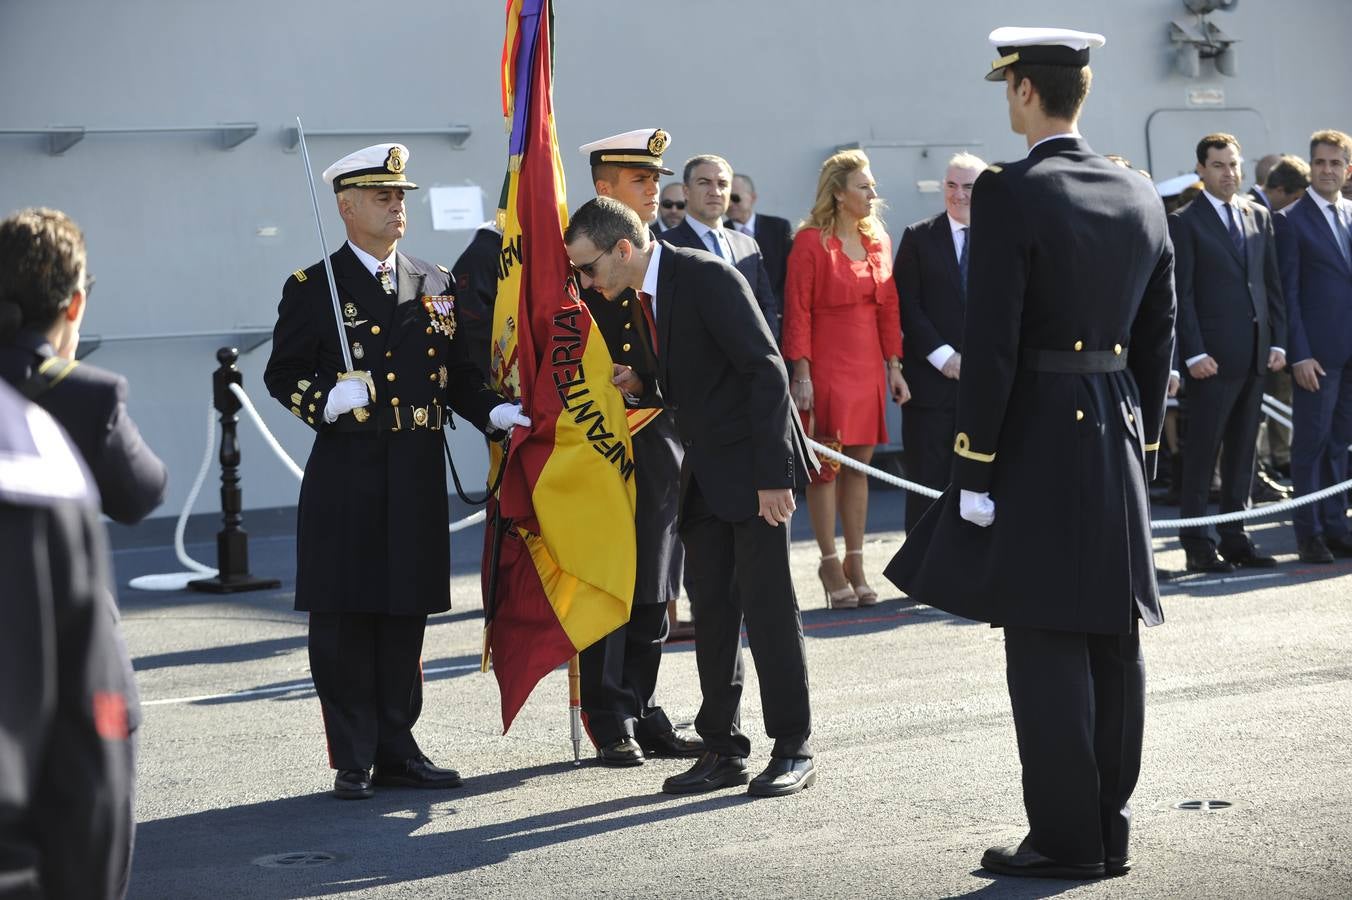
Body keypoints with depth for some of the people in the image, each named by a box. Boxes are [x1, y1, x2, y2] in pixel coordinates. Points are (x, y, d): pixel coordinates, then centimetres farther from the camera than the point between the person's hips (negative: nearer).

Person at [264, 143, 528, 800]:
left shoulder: (435, 284, 14)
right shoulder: (312, 289, 0)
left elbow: (456, 369, 15)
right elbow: (282, 375, 1)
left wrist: (492, 411, -2)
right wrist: (327, 400, -18)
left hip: (418, 473, 4)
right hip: (346, 475, -4)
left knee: (405, 616, 9)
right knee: (344, 619, -2)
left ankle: (396, 750, 18)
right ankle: (353, 762, 6)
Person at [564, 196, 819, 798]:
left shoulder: (708, 278, -17)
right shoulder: (640, 297, 10)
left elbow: (765, 371, -20)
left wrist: (772, 475, -22)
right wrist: (643, 385, -1)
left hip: (754, 471, -8)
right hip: (704, 475, 8)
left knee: (767, 606, -4)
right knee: (711, 611, 9)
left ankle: (793, 750, 4)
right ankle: (723, 751, 15)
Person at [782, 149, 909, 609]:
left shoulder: (879, 240, 11)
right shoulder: (810, 241, -7)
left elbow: (889, 307, 14)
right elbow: (796, 311, -9)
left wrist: (894, 366, 9)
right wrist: (801, 373, -15)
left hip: (868, 368, 6)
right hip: (826, 366, -6)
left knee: (859, 466, 8)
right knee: (826, 466, -1)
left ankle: (856, 566, 13)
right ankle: (831, 564, 6)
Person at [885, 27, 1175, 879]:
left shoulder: (1009, 195, -13)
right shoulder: (1141, 196, 9)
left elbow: (992, 343, -15)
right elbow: (1159, 337, 12)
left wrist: (974, 470, -11)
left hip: (1036, 439, -7)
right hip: (1119, 437, 7)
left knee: (1047, 646, -2)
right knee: (1114, 640, 10)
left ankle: (1066, 838, 1)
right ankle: (1111, 832, 17)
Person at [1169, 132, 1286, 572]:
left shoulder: (1259, 217, 14)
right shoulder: (1185, 222, -3)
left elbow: (1272, 283, 14)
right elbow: (1182, 295, -7)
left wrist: (1278, 341, 6)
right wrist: (1194, 353, -13)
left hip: (1256, 354, 6)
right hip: (1213, 356, -6)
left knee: (1242, 452, 9)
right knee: (1202, 452, -2)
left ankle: (1234, 539, 15)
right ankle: (1197, 544, 2)